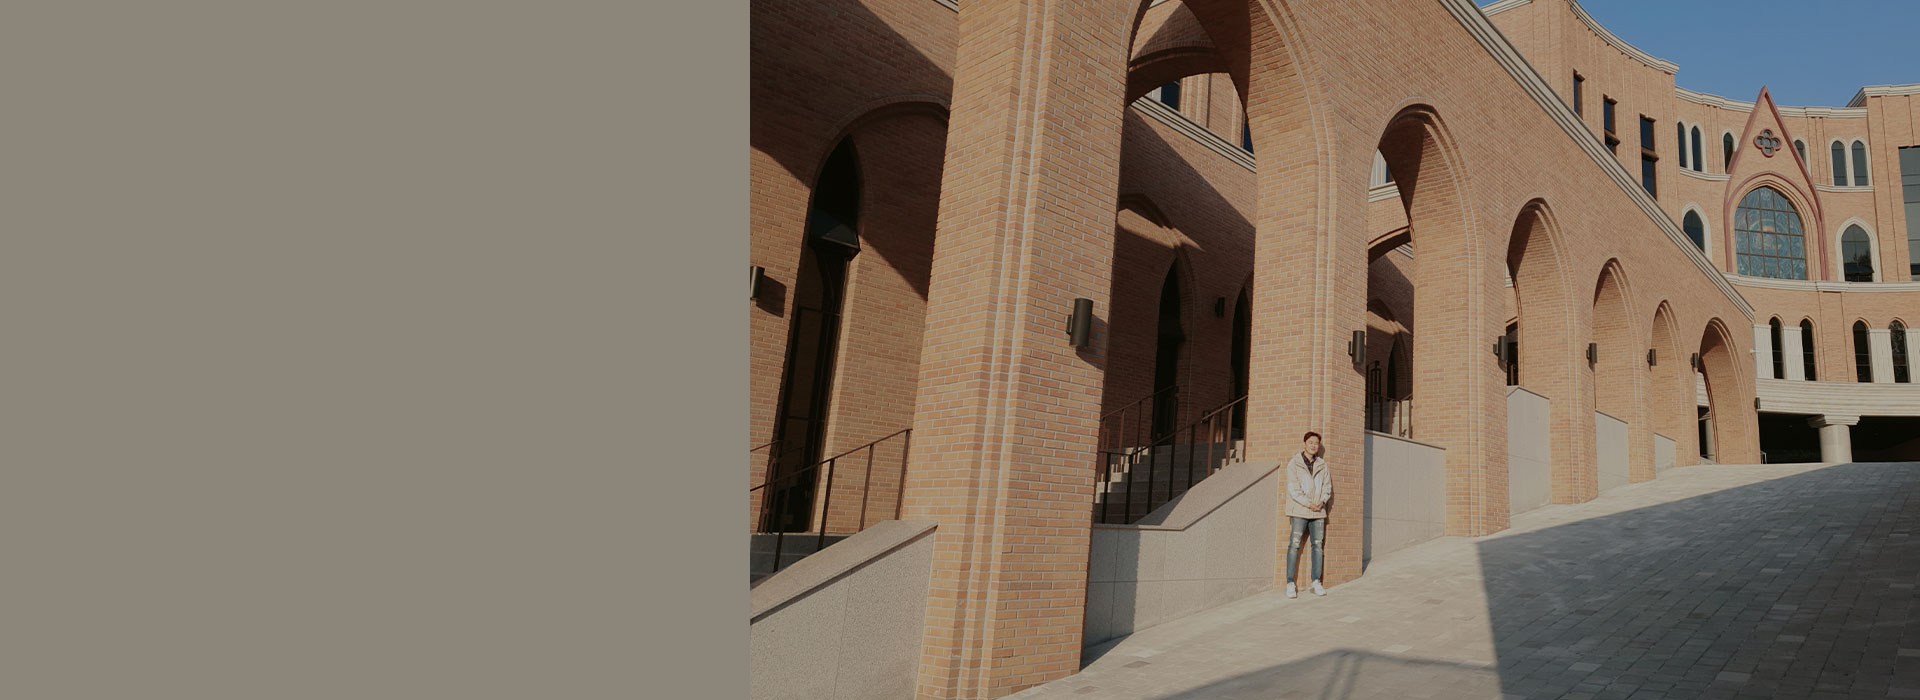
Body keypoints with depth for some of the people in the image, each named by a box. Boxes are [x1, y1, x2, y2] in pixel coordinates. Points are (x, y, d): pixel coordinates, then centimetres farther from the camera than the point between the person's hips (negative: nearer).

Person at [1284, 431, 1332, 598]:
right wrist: (1308, 503, -15)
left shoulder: (1321, 464, 13)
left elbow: (1327, 485, 9)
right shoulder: (1294, 463, -1)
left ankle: (1316, 583, 12)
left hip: (1318, 510, 5)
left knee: (1318, 544, 4)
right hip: (1299, 510, -5)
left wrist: (1322, 501, -9)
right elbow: (1293, 489, -7)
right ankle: (1290, 584, -6)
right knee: (1295, 544, -8)